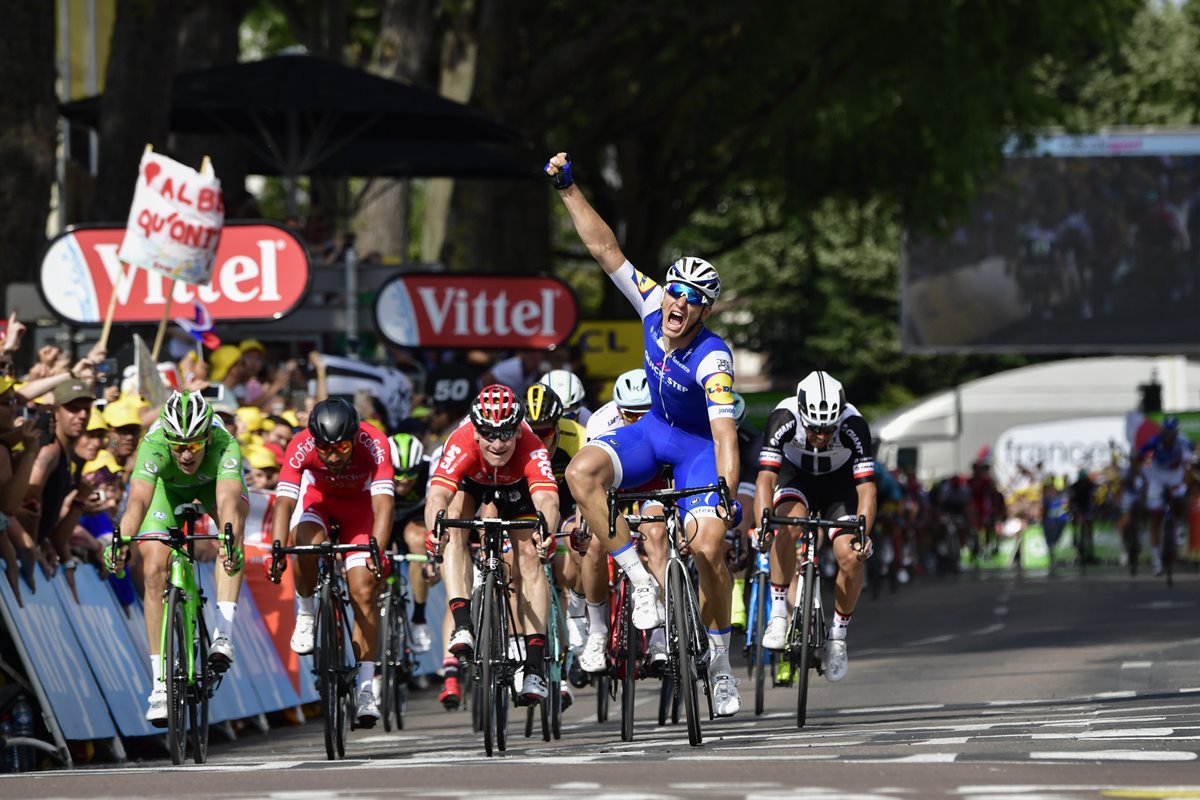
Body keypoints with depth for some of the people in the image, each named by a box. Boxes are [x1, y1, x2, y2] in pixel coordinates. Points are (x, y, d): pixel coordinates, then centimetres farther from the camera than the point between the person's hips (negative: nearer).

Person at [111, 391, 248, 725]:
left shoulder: (225, 446, -41)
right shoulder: (154, 446, -40)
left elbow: (227, 503, -55)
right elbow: (138, 500, -53)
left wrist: (231, 544, -73)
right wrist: (122, 542, -71)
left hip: (213, 482, 0)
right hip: (167, 486, 1)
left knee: (234, 519, -33)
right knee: (154, 571, -13)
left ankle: (223, 634, -32)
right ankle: (161, 682, -5)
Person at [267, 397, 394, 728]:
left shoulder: (374, 444, -36)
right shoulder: (301, 447, -34)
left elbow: (383, 504, -44)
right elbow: (283, 502, -39)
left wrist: (377, 552, -58)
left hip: (360, 502, 0)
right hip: (318, 496, 1)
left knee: (364, 592, -13)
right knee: (306, 543, -34)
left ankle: (365, 687, -6)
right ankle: (305, 611, -6)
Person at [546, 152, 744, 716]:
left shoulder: (712, 358, -31)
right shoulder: (654, 306, -17)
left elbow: (725, 432, -39)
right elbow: (606, 250, -15)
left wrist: (727, 496, -50)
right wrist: (569, 190, -19)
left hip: (700, 445, -5)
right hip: (652, 430, 5)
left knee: (708, 549, -22)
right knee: (583, 470, -25)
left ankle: (720, 663, -1)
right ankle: (641, 582, -18)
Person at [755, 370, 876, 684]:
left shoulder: (854, 426, -33)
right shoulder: (784, 419, -34)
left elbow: (866, 487, -34)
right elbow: (766, 478, -39)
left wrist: (863, 533, -49)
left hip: (840, 483, 0)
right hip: (796, 477, 0)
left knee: (851, 557, -19)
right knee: (789, 525, -33)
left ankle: (837, 635, 4)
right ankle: (778, 613, -20)